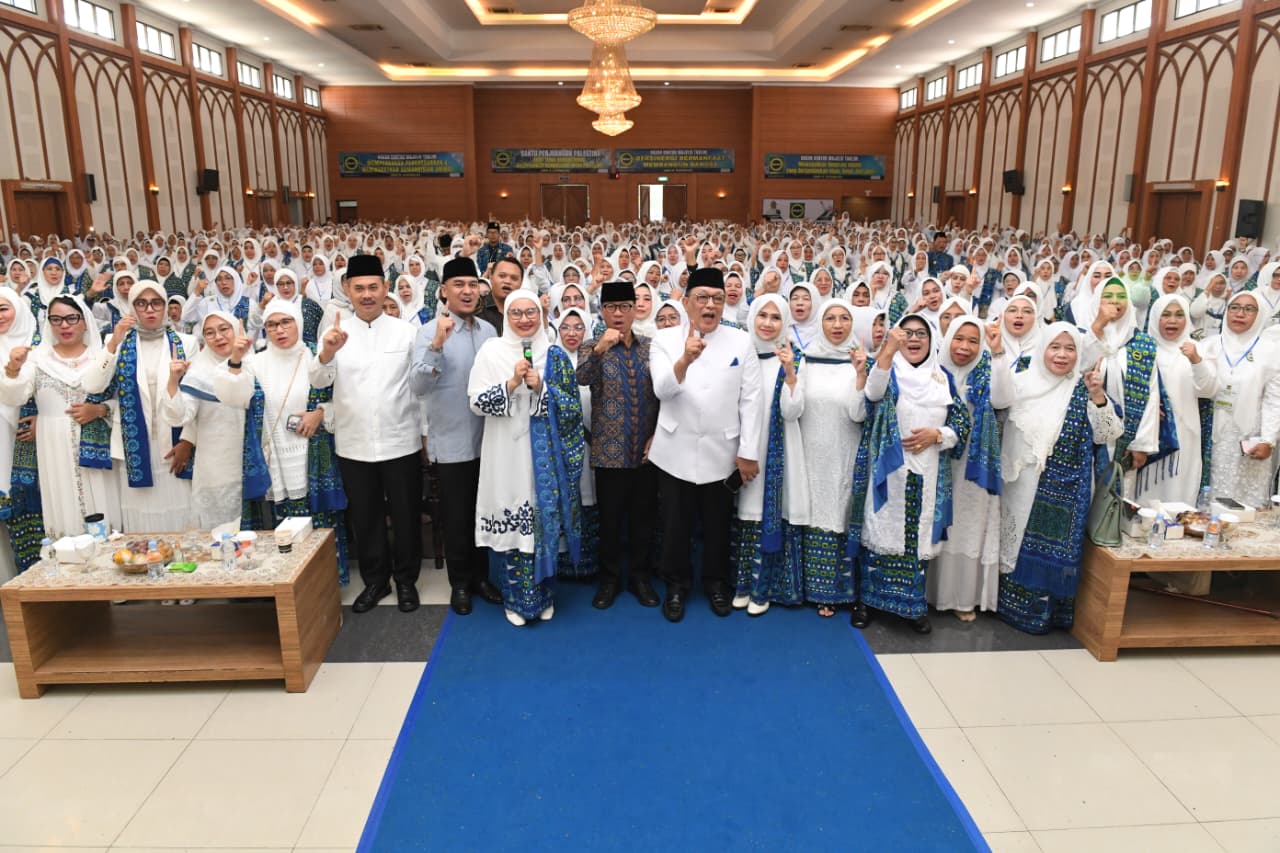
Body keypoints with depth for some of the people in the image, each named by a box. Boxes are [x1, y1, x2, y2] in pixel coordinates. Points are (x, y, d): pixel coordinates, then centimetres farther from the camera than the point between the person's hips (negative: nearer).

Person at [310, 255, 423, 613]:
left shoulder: (406, 331, -1)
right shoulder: (337, 333, 1)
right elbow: (319, 381, -12)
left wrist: (426, 429, -3)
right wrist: (327, 352, -32)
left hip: (400, 441, -1)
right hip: (353, 444, 1)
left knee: (405, 514, 10)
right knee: (364, 516, 14)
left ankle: (406, 579, 27)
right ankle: (375, 579, 31)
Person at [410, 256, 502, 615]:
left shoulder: (488, 330, 3)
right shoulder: (430, 331, -12)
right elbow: (420, 387, -24)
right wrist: (437, 344, -37)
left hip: (486, 438, 5)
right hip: (451, 442, -4)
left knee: (482, 512, 16)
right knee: (456, 516, 8)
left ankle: (480, 575, 33)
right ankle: (459, 583, 25)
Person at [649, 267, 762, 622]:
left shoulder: (741, 341, 0)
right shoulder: (665, 339, -2)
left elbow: (750, 400, -2)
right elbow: (662, 390, -17)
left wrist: (748, 452, -7)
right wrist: (686, 359, -36)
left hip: (722, 452, 1)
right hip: (676, 452, 0)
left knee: (717, 524, 15)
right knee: (675, 524, 11)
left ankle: (716, 582, 36)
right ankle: (677, 584, 31)